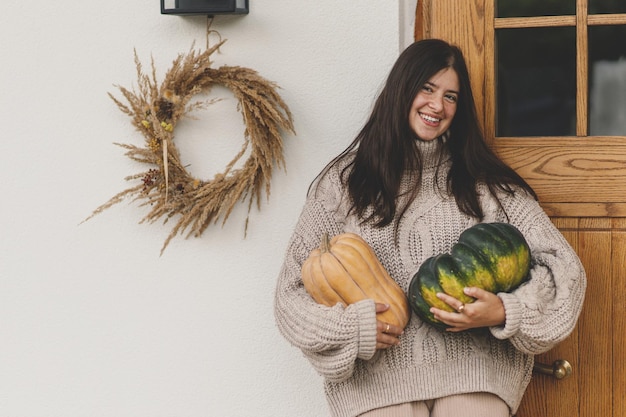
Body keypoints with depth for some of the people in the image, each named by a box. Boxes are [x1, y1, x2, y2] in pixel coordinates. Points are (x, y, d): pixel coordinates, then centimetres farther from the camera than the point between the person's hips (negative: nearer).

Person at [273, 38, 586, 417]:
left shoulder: (488, 184, 10)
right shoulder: (345, 182, 9)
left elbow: (564, 267, 6)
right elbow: (293, 290, 8)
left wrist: (505, 312, -12)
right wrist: (349, 326, -10)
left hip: (473, 364, 1)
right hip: (377, 370, 0)